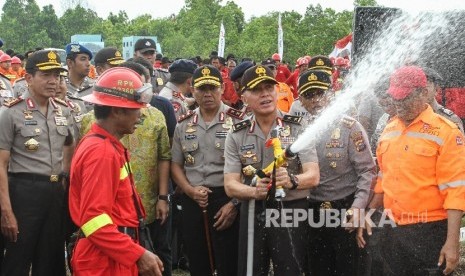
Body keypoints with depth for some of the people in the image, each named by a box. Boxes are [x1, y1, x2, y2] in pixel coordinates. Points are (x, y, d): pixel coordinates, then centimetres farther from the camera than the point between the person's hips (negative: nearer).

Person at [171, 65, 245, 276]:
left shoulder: (238, 121, -3)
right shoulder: (183, 125, 10)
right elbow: (176, 165, 13)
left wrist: (234, 203, -12)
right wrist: (191, 191, -5)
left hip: (226, 199, -4)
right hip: (192, 201, 4)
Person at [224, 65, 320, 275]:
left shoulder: (298, 128, -3)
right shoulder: (236, 136, 3)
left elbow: (313, 176, -9)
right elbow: (230, 186, -2)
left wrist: (291, 180, -31)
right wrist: (254, 191, -23)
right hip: (252, 215, 2)